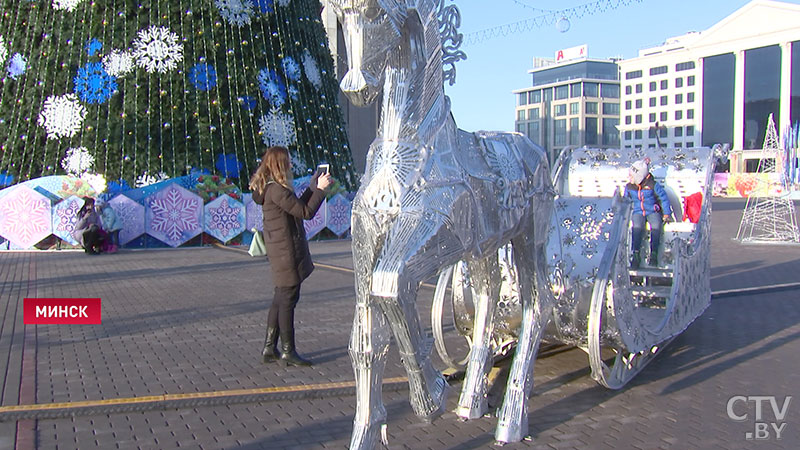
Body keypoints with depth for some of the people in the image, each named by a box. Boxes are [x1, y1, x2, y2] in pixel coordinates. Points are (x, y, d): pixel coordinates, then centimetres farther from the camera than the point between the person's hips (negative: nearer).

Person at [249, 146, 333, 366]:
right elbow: (306, 212, -20)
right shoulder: (276, 189, -19)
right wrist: (320, 189, -11)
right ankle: (288, 352, 6)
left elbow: (297, 207, 19)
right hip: (287, 252, -11)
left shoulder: (270, 188, 13)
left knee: (280, 300, 16)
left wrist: (313, 187, 19)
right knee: (287, 300, -2)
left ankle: (269, 348, 22)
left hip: (280, 251, 11)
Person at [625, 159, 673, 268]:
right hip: (638, 212, 2)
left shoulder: (653, 185, -10)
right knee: (637, 227, -31)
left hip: (653, 211, -2)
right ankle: (636, 254, -27)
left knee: (656, 226, -32)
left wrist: (666, 213, -4)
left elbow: (664, 198, 0)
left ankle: (654, 254, -24)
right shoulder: (629, 187, 1)